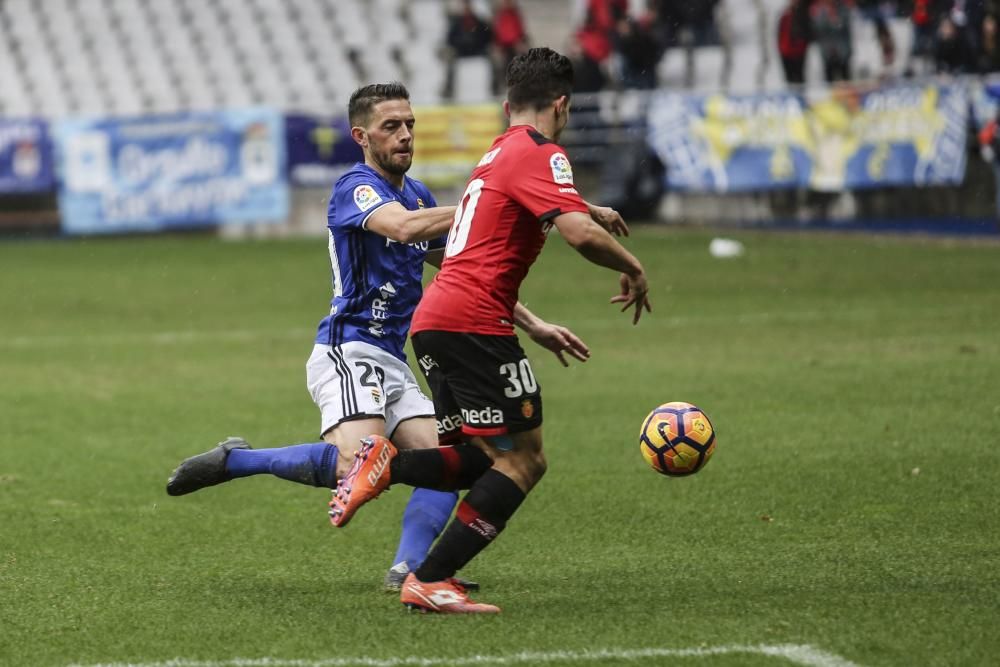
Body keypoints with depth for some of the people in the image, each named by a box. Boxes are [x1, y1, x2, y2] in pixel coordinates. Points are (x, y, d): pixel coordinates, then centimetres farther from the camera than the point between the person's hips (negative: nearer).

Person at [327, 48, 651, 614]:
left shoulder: (495, 156, 25)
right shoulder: (539, 154, -4)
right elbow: (581, 233, -20)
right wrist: (632, 269, -3)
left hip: (434, 318, 9)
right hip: (473, 323, -9)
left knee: (485, 460, 14)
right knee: (523, 460, -5)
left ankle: (386, 464, -6)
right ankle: (431, 582, -11)